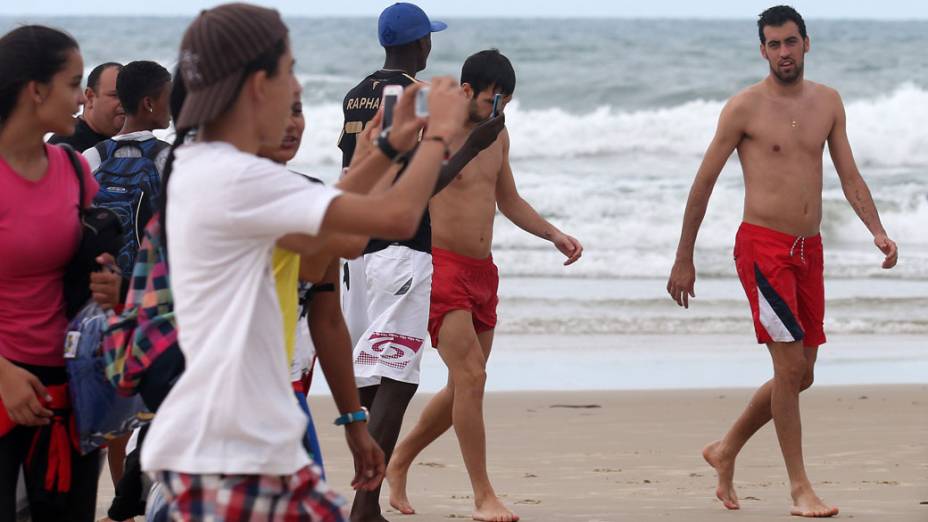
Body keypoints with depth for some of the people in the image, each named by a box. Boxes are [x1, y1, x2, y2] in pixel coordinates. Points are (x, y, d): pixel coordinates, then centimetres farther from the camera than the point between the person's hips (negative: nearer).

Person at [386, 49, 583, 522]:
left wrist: (554, 234, 12)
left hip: (482, 272, 8)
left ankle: (399, 463, 31)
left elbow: (508, 201, 25)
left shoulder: (498, 137, 14)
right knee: (471, 377, -16)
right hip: (441, 266, -8)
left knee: (463, 387, 12)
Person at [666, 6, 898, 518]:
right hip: (762, 245, -6)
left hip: (808, 249, 6)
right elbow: (704, 182, -2)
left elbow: (850, 177, 11)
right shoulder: (745, 107, -5)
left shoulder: (827, 103, 10)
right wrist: (683, 261, -2)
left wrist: (877, 231, -7)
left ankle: (726, 451, 30)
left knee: (800, 375, 10)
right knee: (790, 366, -12)